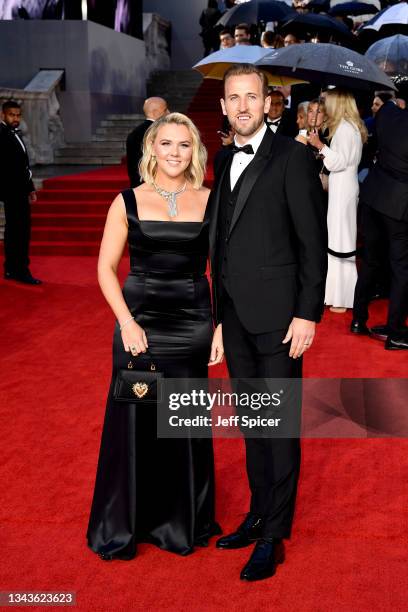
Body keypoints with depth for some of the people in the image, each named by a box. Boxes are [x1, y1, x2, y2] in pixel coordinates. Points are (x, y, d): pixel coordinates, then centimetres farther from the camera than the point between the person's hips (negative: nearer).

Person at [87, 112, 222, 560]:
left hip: (192, 325, 1)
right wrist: (127, 322, -10)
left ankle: (182, 523, 30)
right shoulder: (128, 202, 0)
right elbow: (106, 268, 0)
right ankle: (121, 527, 23)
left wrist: (221, 328, -3)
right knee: (133, 420, 4)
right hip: (139, 324, -1)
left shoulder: (210, 202, 3)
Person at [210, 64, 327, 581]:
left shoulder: (291, 157, -6)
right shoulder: (226, 164, 14)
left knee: (280, 426, 2)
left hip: (277, 314, -7)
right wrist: (219, 314, 13)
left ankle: (273, 537, 12)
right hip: (234, 316, 7)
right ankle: (258, 514, 28)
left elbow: (313, 239, -10)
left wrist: (307, 312, -15)